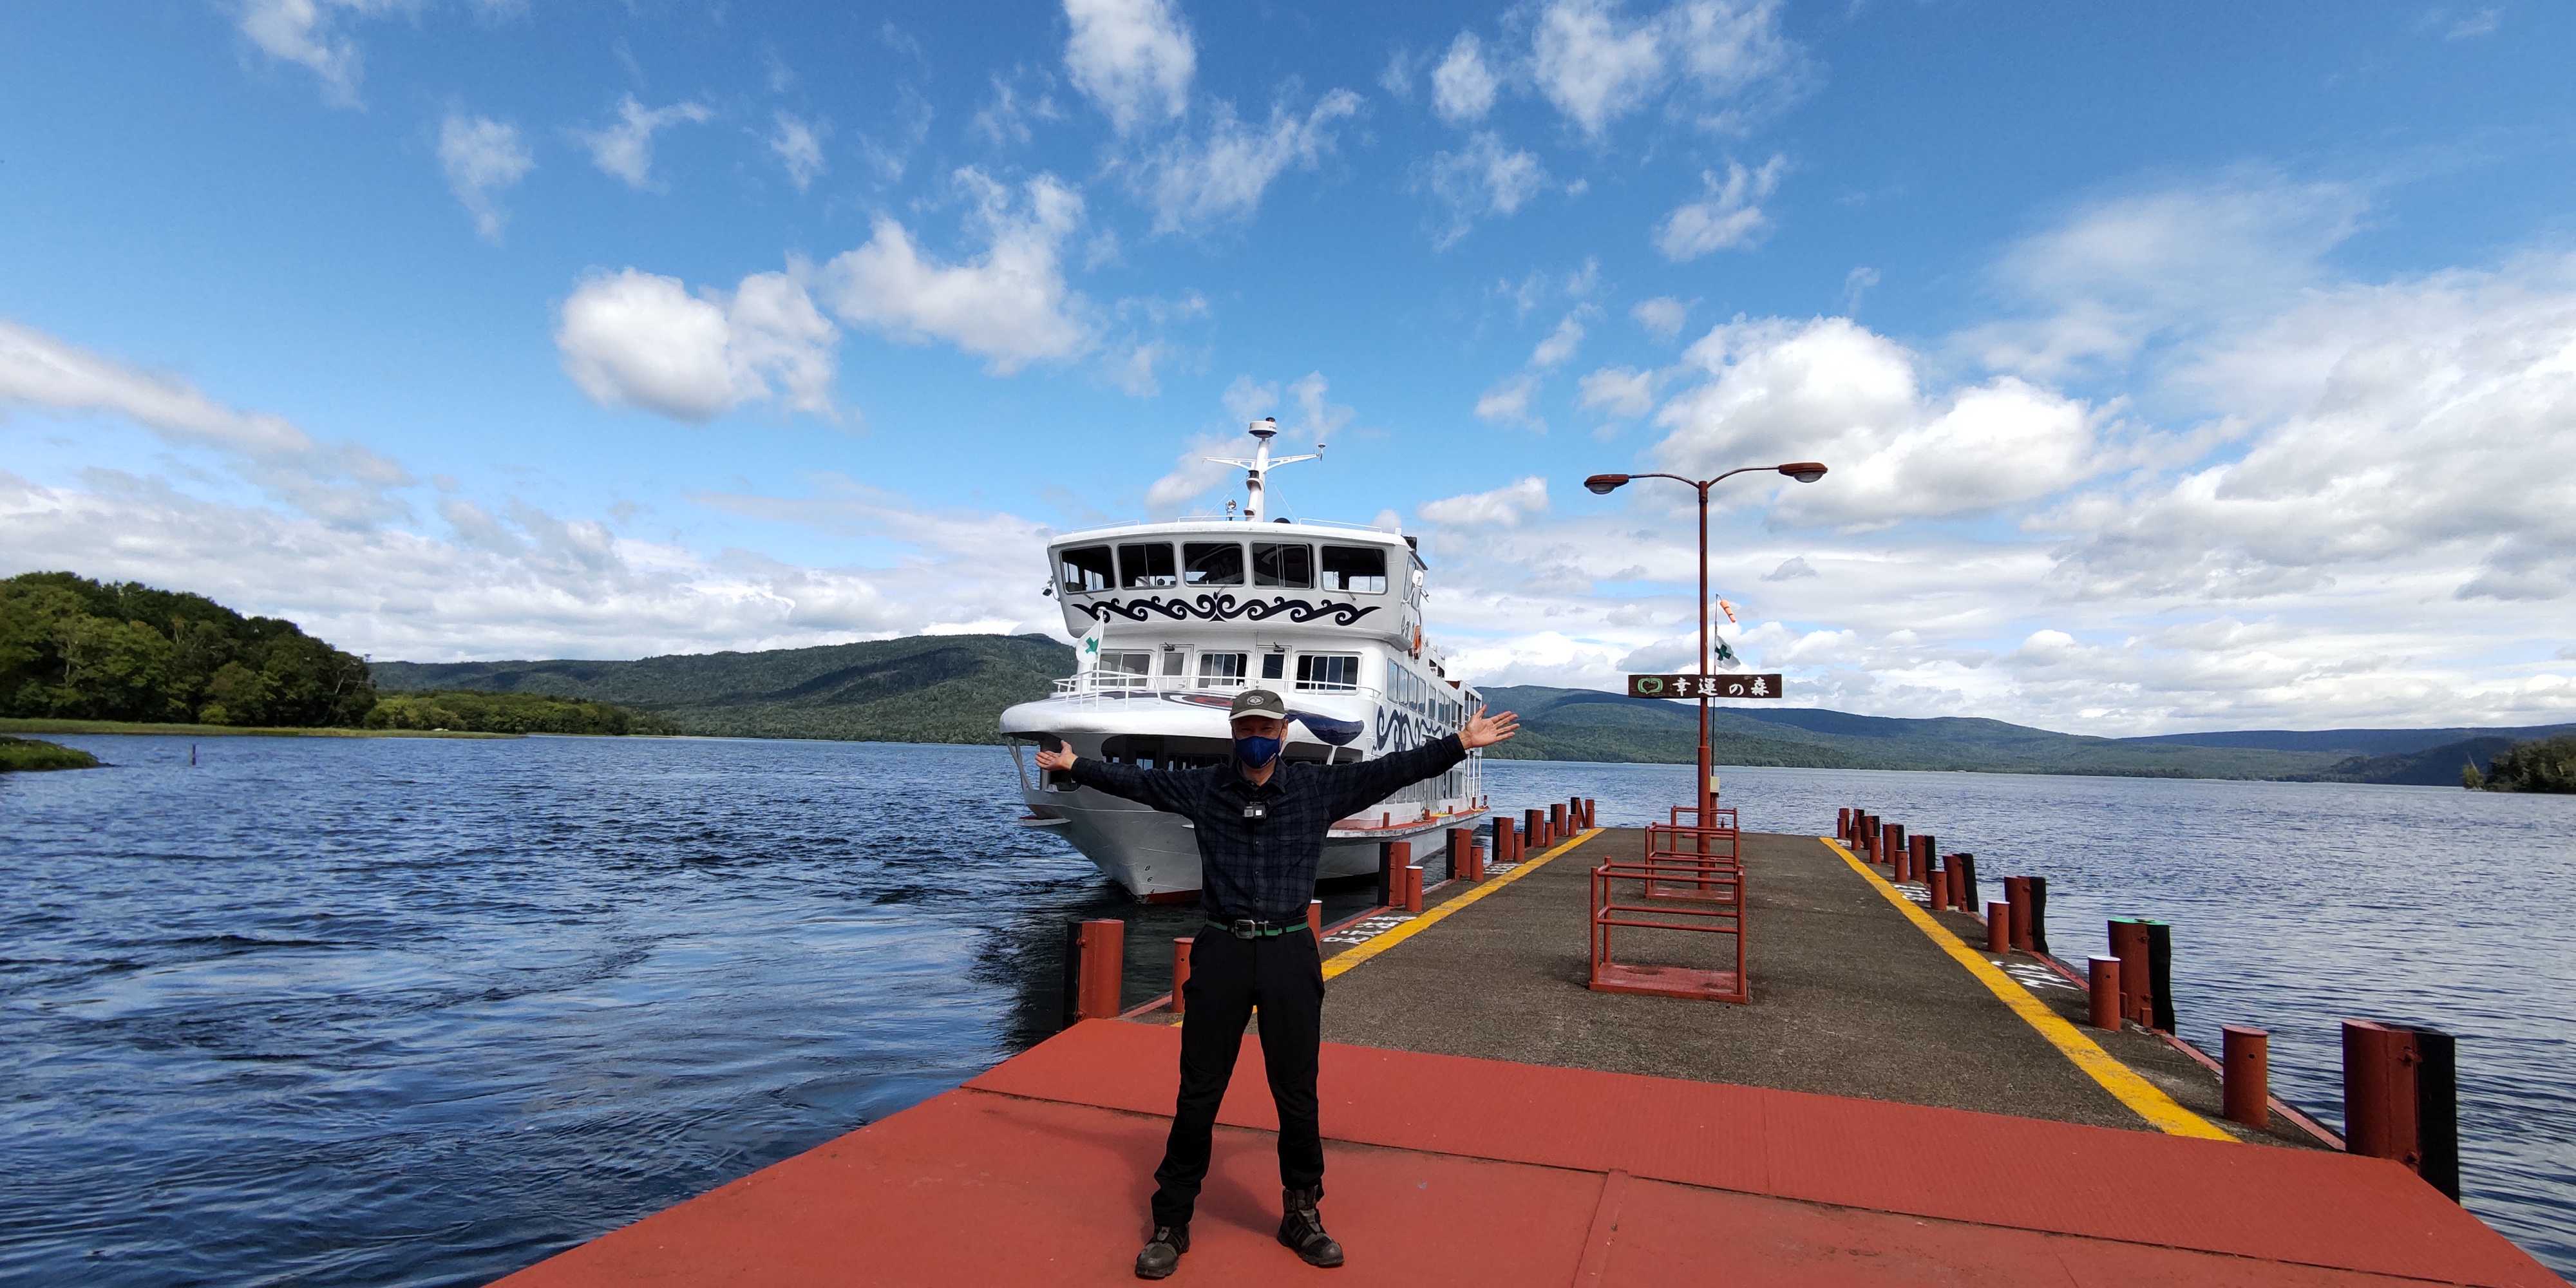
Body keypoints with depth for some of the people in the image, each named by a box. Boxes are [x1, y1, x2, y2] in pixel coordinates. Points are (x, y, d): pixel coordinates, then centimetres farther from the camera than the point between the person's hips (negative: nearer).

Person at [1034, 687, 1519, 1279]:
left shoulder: (1320, 787, 2)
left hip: (1290, 955, 0)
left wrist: (1461, 743, -2)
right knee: (1197, 1094, 7)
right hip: (1220, 952, 0)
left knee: (1297, 1094, 10)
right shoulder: (1202, 789, 5)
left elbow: (1394, 769, 1)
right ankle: (1172, 1223, 21)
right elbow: (1136, 781, 14)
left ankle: (1301, 1213, 29)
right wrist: (1075, 764, 15)